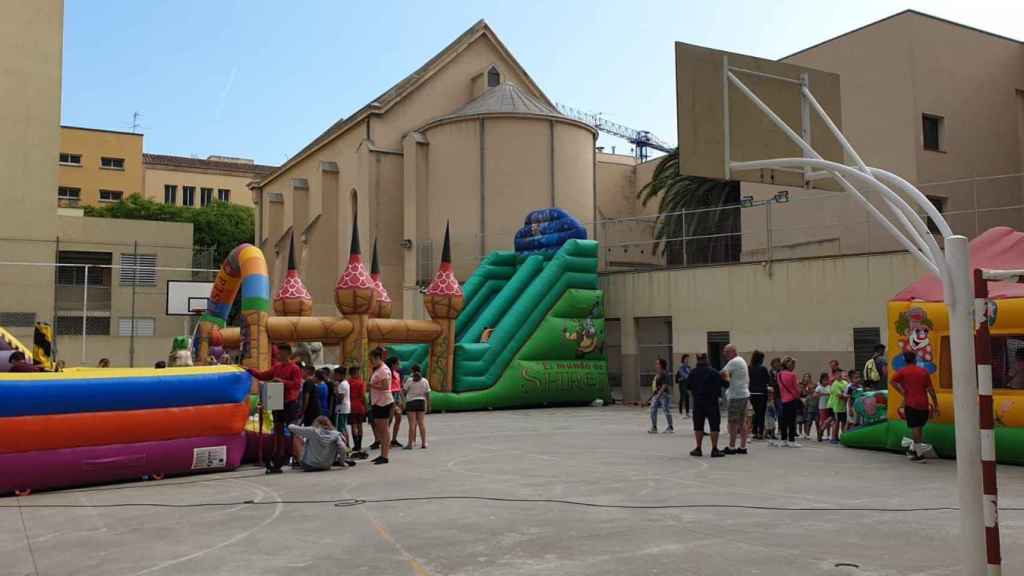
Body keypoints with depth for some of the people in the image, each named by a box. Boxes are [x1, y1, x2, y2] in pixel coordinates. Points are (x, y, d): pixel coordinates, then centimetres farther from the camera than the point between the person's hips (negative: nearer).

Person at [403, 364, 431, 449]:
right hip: (421, 402, 3)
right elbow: (427, 394, 3)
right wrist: (428, 406, 9)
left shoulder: (409, 380, -7)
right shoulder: (424, 381, 2)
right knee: (421, 423, 7)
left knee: (412, 424, -2)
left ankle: (410, 443, -2)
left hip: (411, 402, -3)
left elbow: (404, 390, -2)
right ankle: (423, 443, 8)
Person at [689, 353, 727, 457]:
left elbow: (689, 387, 6)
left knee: (698, 425, 11)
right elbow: (723, 383, -8)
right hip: (711, 402, -3)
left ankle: (698, 448, 14)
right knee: (714, 425, 2)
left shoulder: (692, 373, -1)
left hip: (698, 402, 3)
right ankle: (714, 449, 0)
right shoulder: (712, 372, -12)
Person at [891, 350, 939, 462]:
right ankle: (913, 449, 25)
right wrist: (935, 406, 8)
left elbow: (893, 381, -16)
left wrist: (903, 393, -8)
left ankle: (919, 454, -3)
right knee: (919, 427, 18)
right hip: (924, 404, 3)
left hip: (911, 403, -3)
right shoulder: (924, 371, 9)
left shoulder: (903, 371, 1)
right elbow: (931, 389, 6)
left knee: (915, 428, -1)